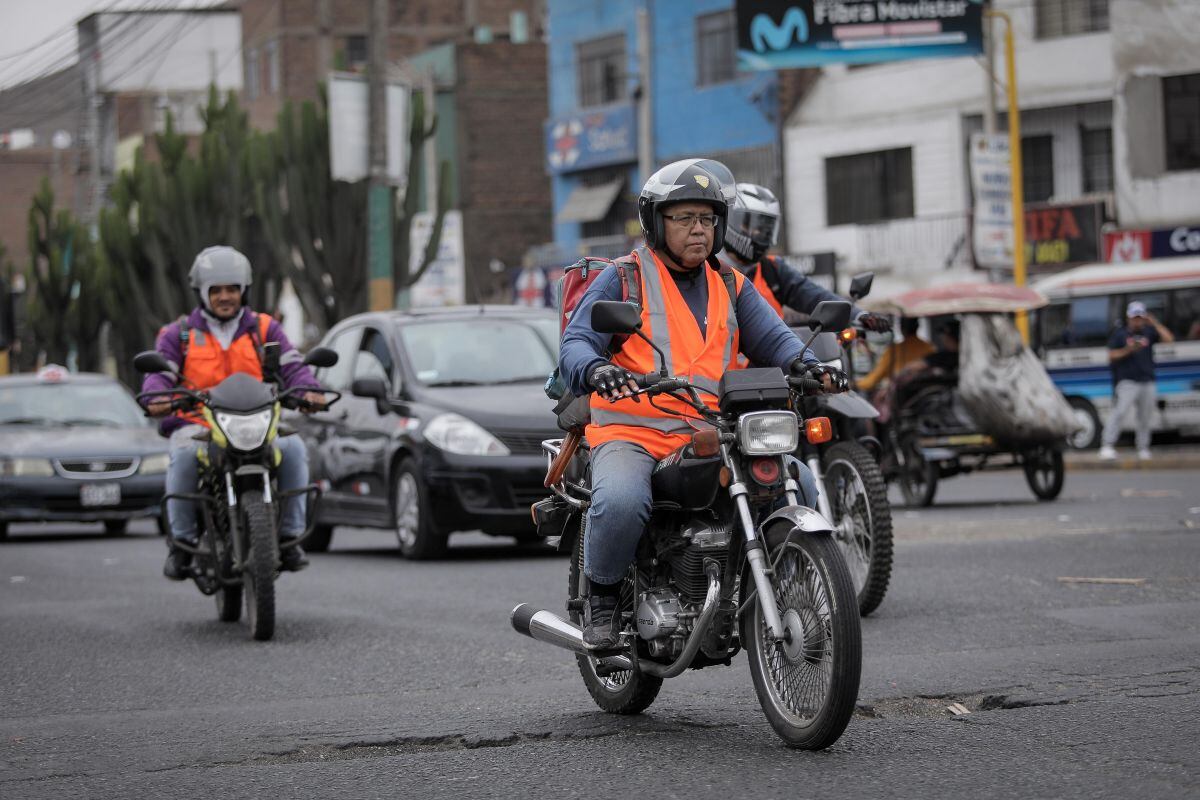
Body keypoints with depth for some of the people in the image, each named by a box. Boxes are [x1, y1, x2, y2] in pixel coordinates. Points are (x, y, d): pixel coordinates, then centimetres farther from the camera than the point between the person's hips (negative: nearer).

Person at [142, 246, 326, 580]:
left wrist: (308, 390, -20)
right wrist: (156, 397, -26)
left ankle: (289, 536, -16)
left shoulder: (265, 329, 15)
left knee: (293, 448, -29)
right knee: (184, 455, -36)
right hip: (196, 423, -1)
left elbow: (292, 366, 3)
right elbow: (159, 372, -1)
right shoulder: (179, 334, 11)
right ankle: (182, 540, -20)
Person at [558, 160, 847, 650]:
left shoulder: (732, 287, 19)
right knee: (621, 502, -35)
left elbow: (772, 338, 7)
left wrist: (805, 365, -16)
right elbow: (576, 343, -5)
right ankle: (601, 598, -8)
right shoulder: (622, 280, 6)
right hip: (630, 436, -4)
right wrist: (594, 370, -29)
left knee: (798, 484, -15)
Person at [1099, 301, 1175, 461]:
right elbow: (1112, 356, 0)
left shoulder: (1149, 332, 12)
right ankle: (1107, 445, -22)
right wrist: (1127, 350, -15)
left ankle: (1143, 448, 16)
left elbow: (1169, 338, 1)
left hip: (1147, 381, 4)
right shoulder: (1119, 333, 5)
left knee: (1145, 416, 7)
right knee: (1120, 411, -19)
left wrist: (1155, 323, -5)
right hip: (1127, 381, -4)